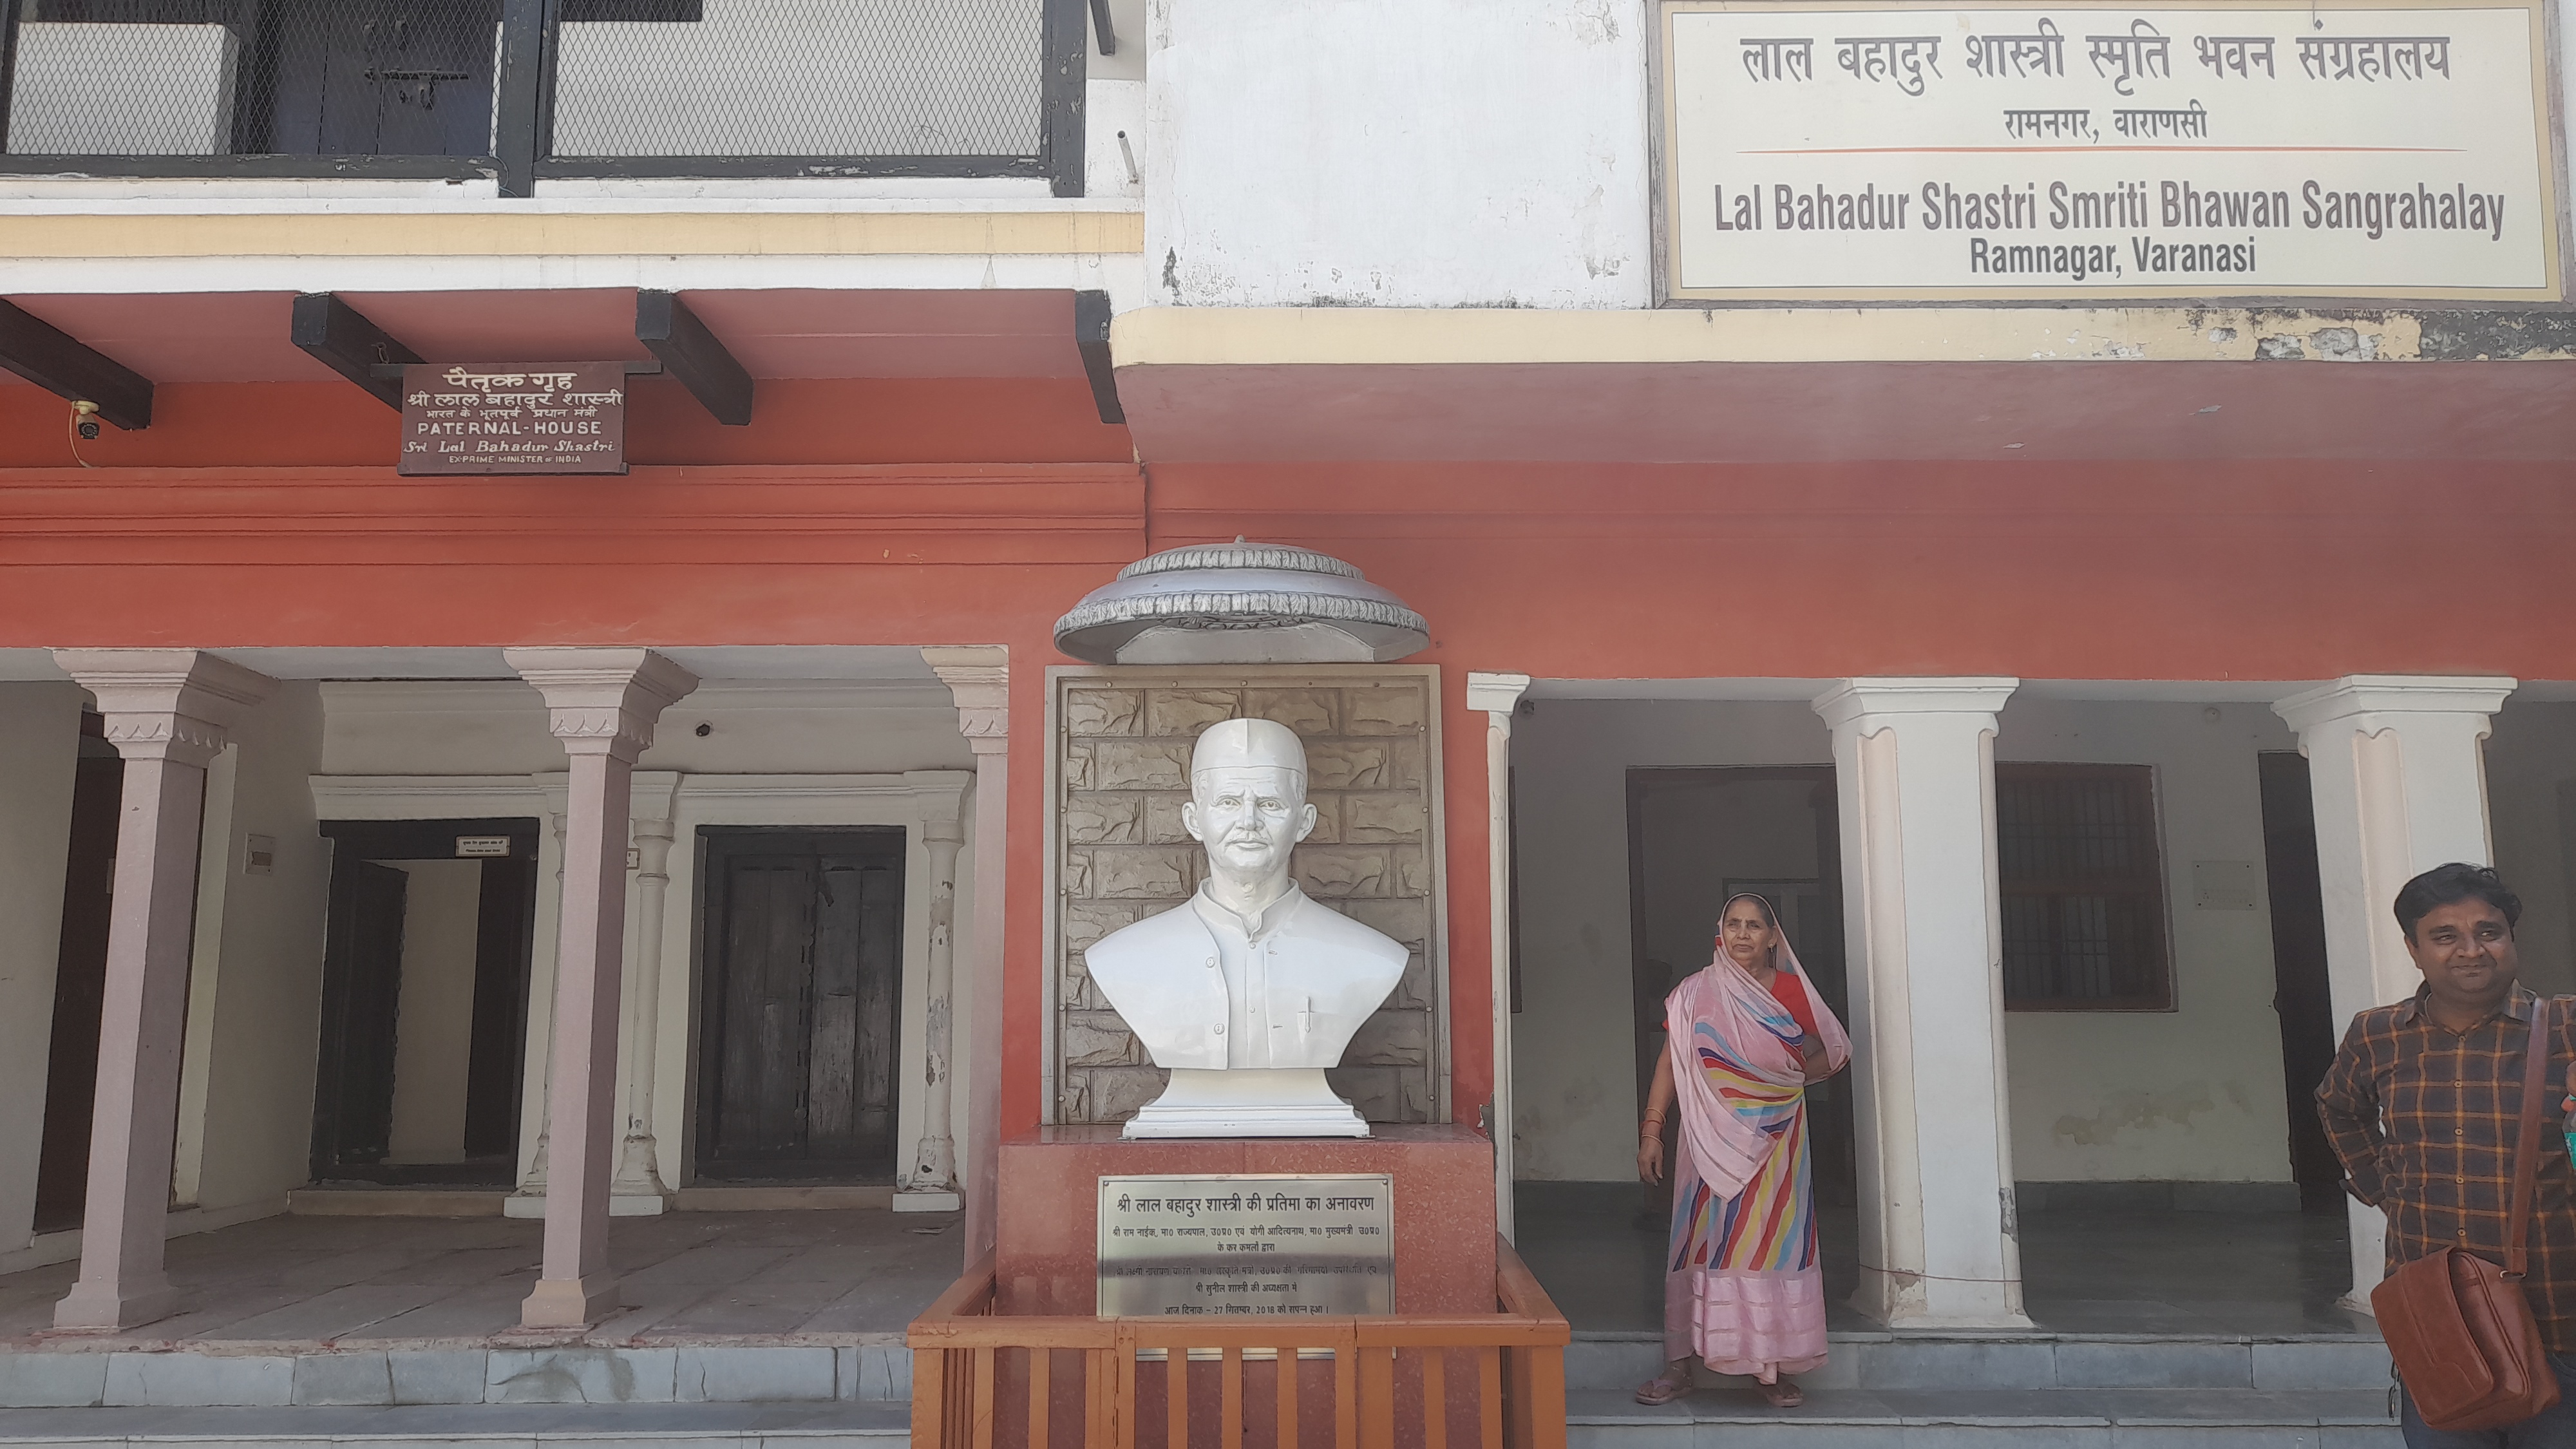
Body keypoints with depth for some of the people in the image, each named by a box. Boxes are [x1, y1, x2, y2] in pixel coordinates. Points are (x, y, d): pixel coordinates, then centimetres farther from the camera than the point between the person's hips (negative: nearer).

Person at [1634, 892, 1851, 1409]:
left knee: (1774, 1243, 2)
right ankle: (1680, 1365, 6)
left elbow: (1833, 1052, 16)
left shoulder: (1792, 992, 4)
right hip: (1712, 1141, -1)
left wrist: (1790, 1079, 4)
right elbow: (1670, 1063, -1)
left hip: (1776, 1141, 1)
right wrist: (1652, 1130, -7)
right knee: (1701, 1243, 0)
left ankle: (1774, 1368, 13)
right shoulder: (1695, 993, 1)